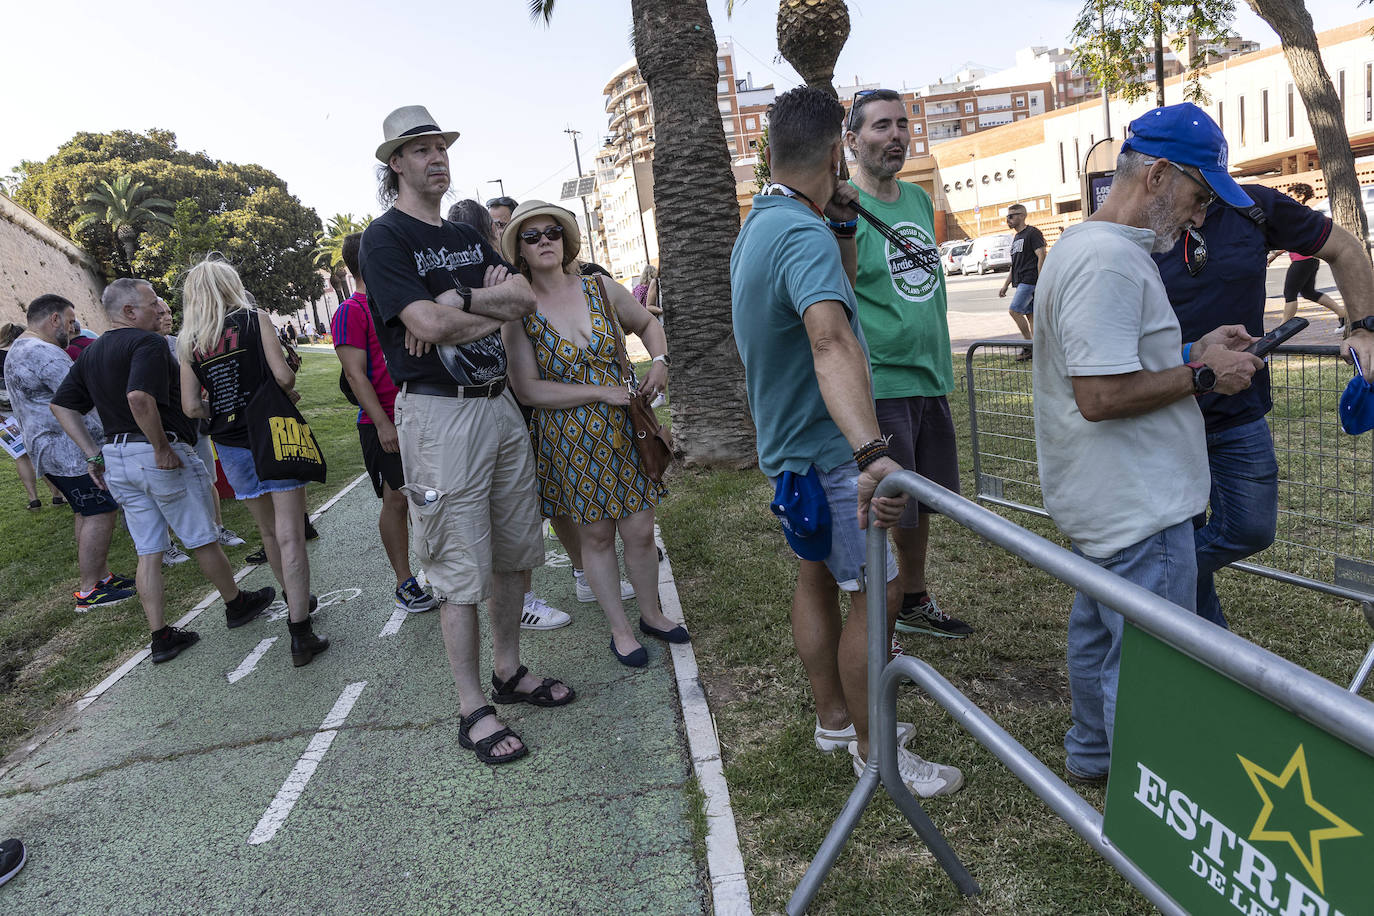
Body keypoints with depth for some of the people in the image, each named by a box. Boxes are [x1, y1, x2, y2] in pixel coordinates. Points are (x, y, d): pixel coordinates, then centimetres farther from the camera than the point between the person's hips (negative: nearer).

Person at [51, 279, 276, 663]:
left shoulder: (90, 353, 15)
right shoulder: (148, 343, -14)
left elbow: (61, 405, 14)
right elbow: (139, 397, -30)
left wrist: (94, 454, 11)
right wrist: (162, 447, -21)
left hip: (116, 458, 8)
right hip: (158, 454, -8)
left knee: (147, 550, 11)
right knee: (202, 539, 9)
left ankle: (160, 638, 15)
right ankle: (237, 604, 25)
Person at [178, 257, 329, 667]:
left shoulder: (188, 342, 7)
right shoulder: (255, 319, -4)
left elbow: (191, 407, 2)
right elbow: (283, 375, -13)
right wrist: (290, 394, 7)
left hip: (231, 445, 5)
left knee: (268, 530, 20)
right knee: (290, 535, -6)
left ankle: (295, 602, 38)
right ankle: (300, 634, -8)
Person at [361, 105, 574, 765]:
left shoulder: (467, 236, 18)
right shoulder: (385, 239, -4)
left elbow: (525, 295, 3)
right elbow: (428, 325, -19)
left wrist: (457, 302, -13)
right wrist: (497, 308, -3)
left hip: (499, 405, 7)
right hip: (438, 415, -7)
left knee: (514, 552, 13)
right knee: (461, 569, -2)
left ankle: (509, 670, 30)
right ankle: (472, 708, 11)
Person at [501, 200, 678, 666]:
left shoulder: (602, 290, 1)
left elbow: (647, 323, 19)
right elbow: (528, 389, -14)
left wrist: (660, 360, -1)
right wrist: (603, 391, -17)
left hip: (623, 430, 2)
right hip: (567, 442, -2)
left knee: (640, 531, 7)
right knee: (596, 536, 8)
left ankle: (652, 614, 32)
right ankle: (620, 631, 26)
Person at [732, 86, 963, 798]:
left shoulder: (760, 224, 9)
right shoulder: (804, 236, -25)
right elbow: (831, 338, -44)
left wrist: (843, 223, 4)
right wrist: (873, 455, -57)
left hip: (790, 441, 11)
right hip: (826, 448, -11)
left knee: (819, 575, 19)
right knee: (876, 593, -1)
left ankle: (833, 717, 34)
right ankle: (873, 748, 13)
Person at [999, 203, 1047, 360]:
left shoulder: (1032, 233, -7)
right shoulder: (1016, 238, 21)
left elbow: (1042, 257, -14)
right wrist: (1005, 285, 21)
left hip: (1030, 280, -9)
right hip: (1020, 282, 9)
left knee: (1014, 310, -14)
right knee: (1030, 314, 7)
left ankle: (1029, 345, -5)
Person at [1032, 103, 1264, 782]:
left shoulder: (1085, 246, 14)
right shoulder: (1108, 259, -21)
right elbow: (1100, 396, -27)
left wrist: (1193, 353, 11)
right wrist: (1201, 375, -15)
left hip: (1107, 499, 11)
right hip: (1139, 510, -11)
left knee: (1099, 631, 23)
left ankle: (1093, 754, 41)